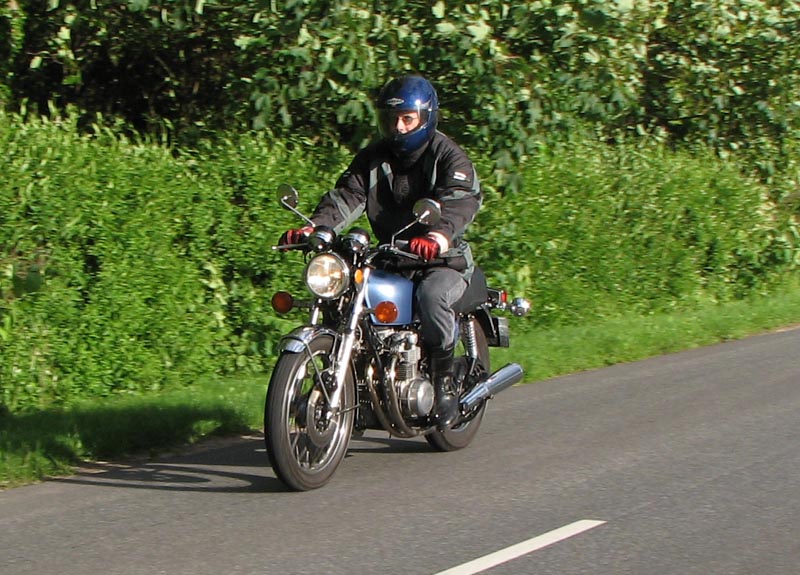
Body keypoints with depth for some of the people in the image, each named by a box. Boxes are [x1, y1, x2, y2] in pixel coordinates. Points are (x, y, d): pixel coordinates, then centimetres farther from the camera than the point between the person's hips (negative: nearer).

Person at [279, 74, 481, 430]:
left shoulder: (448, 157, -5)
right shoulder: (373, 158, 12)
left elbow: (461, 201, -24)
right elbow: (346, 197, -1)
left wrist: (438, 236, -47)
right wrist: (314, 226, -23)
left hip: (445, 259, -5)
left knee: (431, 295, -36)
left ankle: (445, 382, -20)